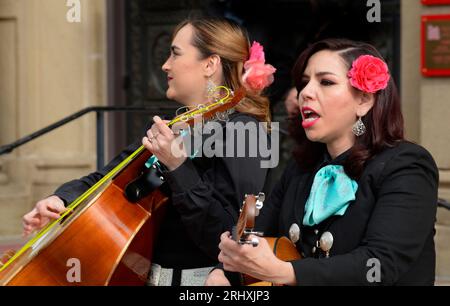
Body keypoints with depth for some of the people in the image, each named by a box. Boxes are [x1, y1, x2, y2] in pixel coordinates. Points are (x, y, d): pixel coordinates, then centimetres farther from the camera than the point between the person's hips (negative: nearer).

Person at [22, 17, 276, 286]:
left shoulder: (242, 133, -12)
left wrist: (179, 167, -24)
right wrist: (63, 199, 0)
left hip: (196, 279, -7)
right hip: (146, 275, 7)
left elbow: (224, 238, -21)